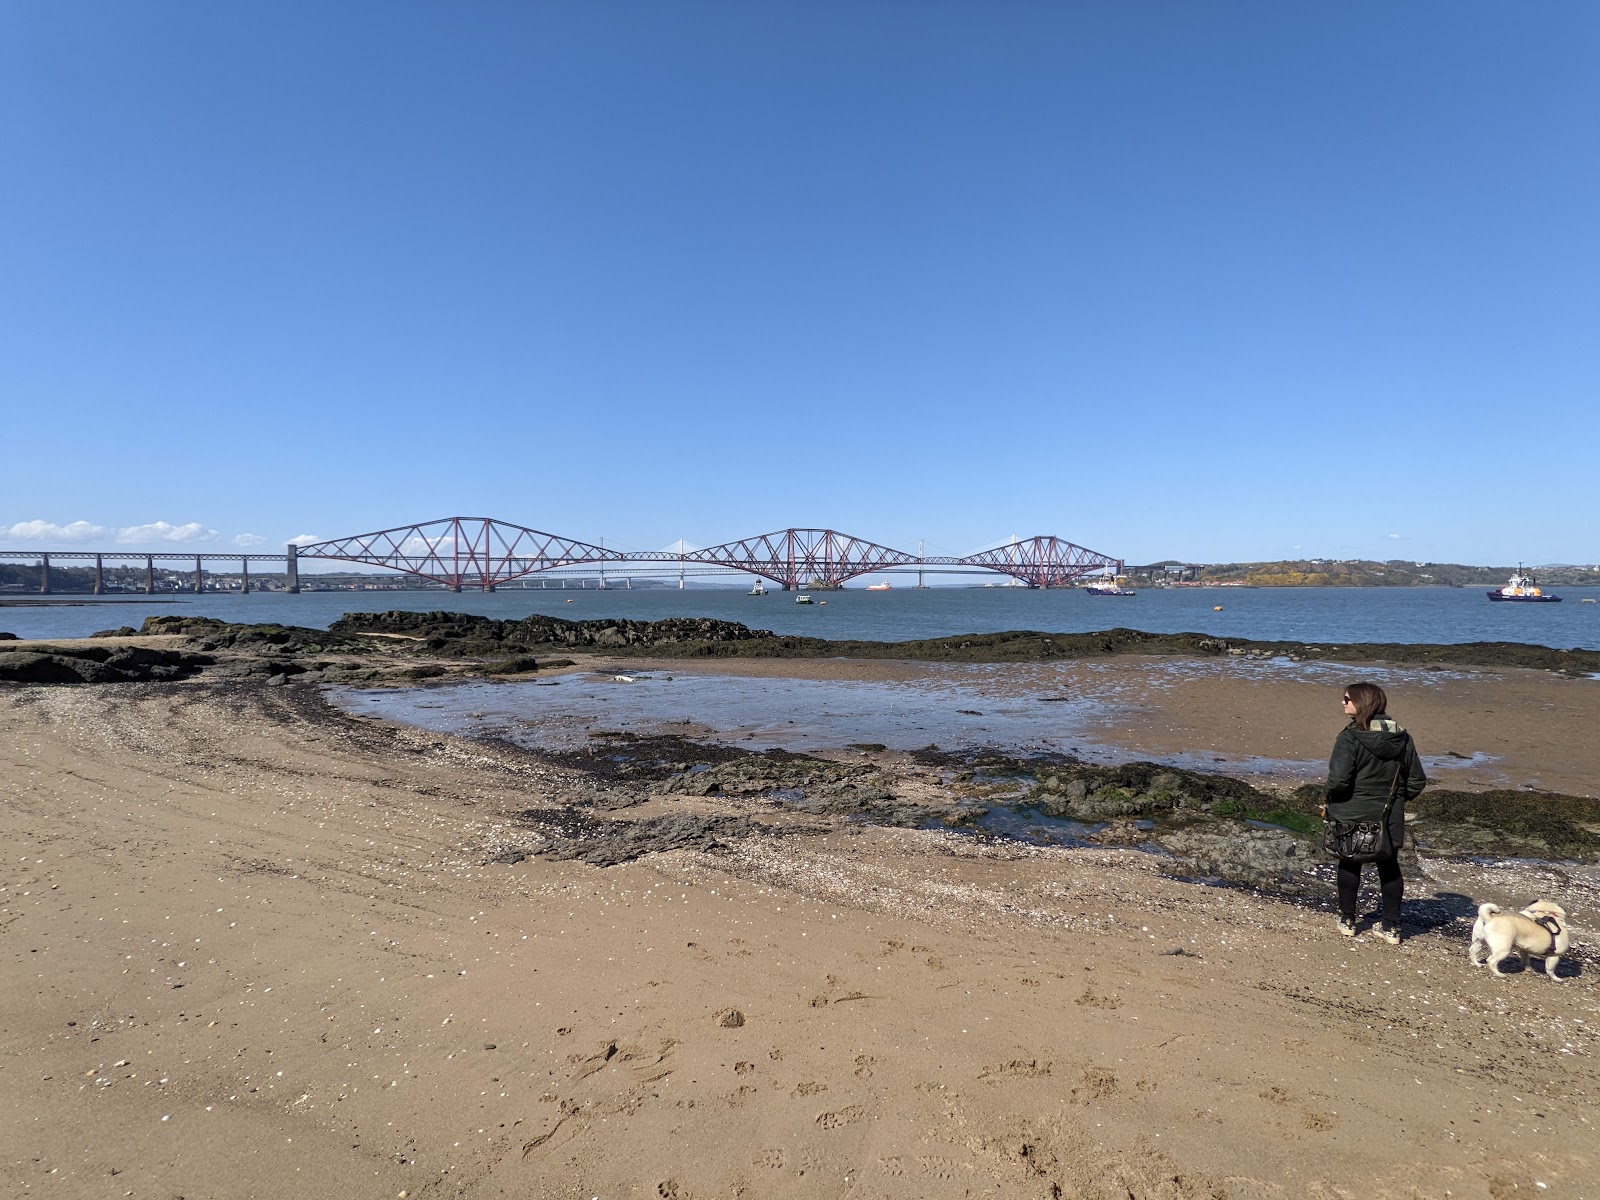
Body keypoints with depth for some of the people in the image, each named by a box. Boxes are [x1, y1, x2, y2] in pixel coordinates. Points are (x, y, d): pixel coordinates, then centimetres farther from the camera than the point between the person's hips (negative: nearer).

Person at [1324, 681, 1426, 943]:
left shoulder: (1350, 737, -20)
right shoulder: (1402, 737, -1)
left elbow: (1338, 779, -25)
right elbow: (1417, 780, 5)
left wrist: (1327, 800, -7)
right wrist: (1397, 799, 19)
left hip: (1352, 816, -4)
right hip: (1389, 818, 4)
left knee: (1349, 865, 14)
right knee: (1389, 867, 17)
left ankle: (1347, 920, 23)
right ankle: (1391, 927, 23)